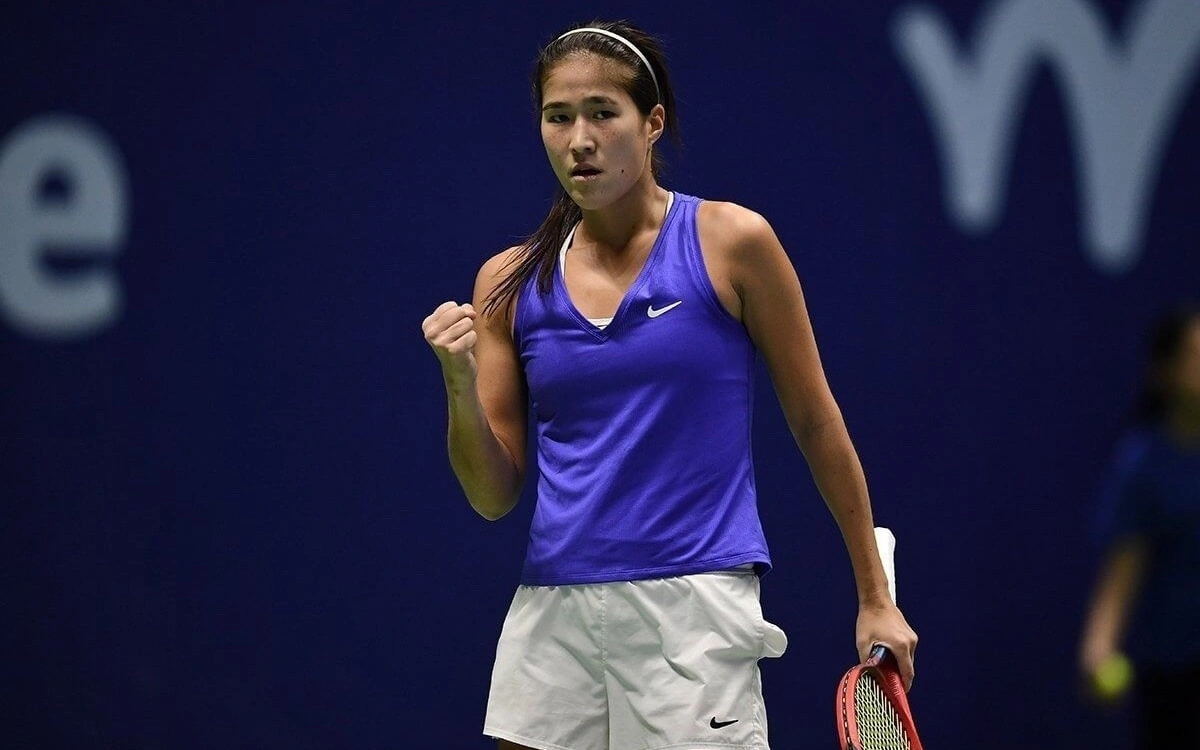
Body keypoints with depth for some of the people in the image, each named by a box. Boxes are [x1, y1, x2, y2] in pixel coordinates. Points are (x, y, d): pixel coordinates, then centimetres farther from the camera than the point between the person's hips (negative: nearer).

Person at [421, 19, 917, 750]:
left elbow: (817, 423, 5)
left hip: (693, 607, -3)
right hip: (552, 610, 3)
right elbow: (494, 495, 9)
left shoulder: (730, 242, -1)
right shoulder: (510, 283, 8)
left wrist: (875, 597, 6)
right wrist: (461, 384, -10)